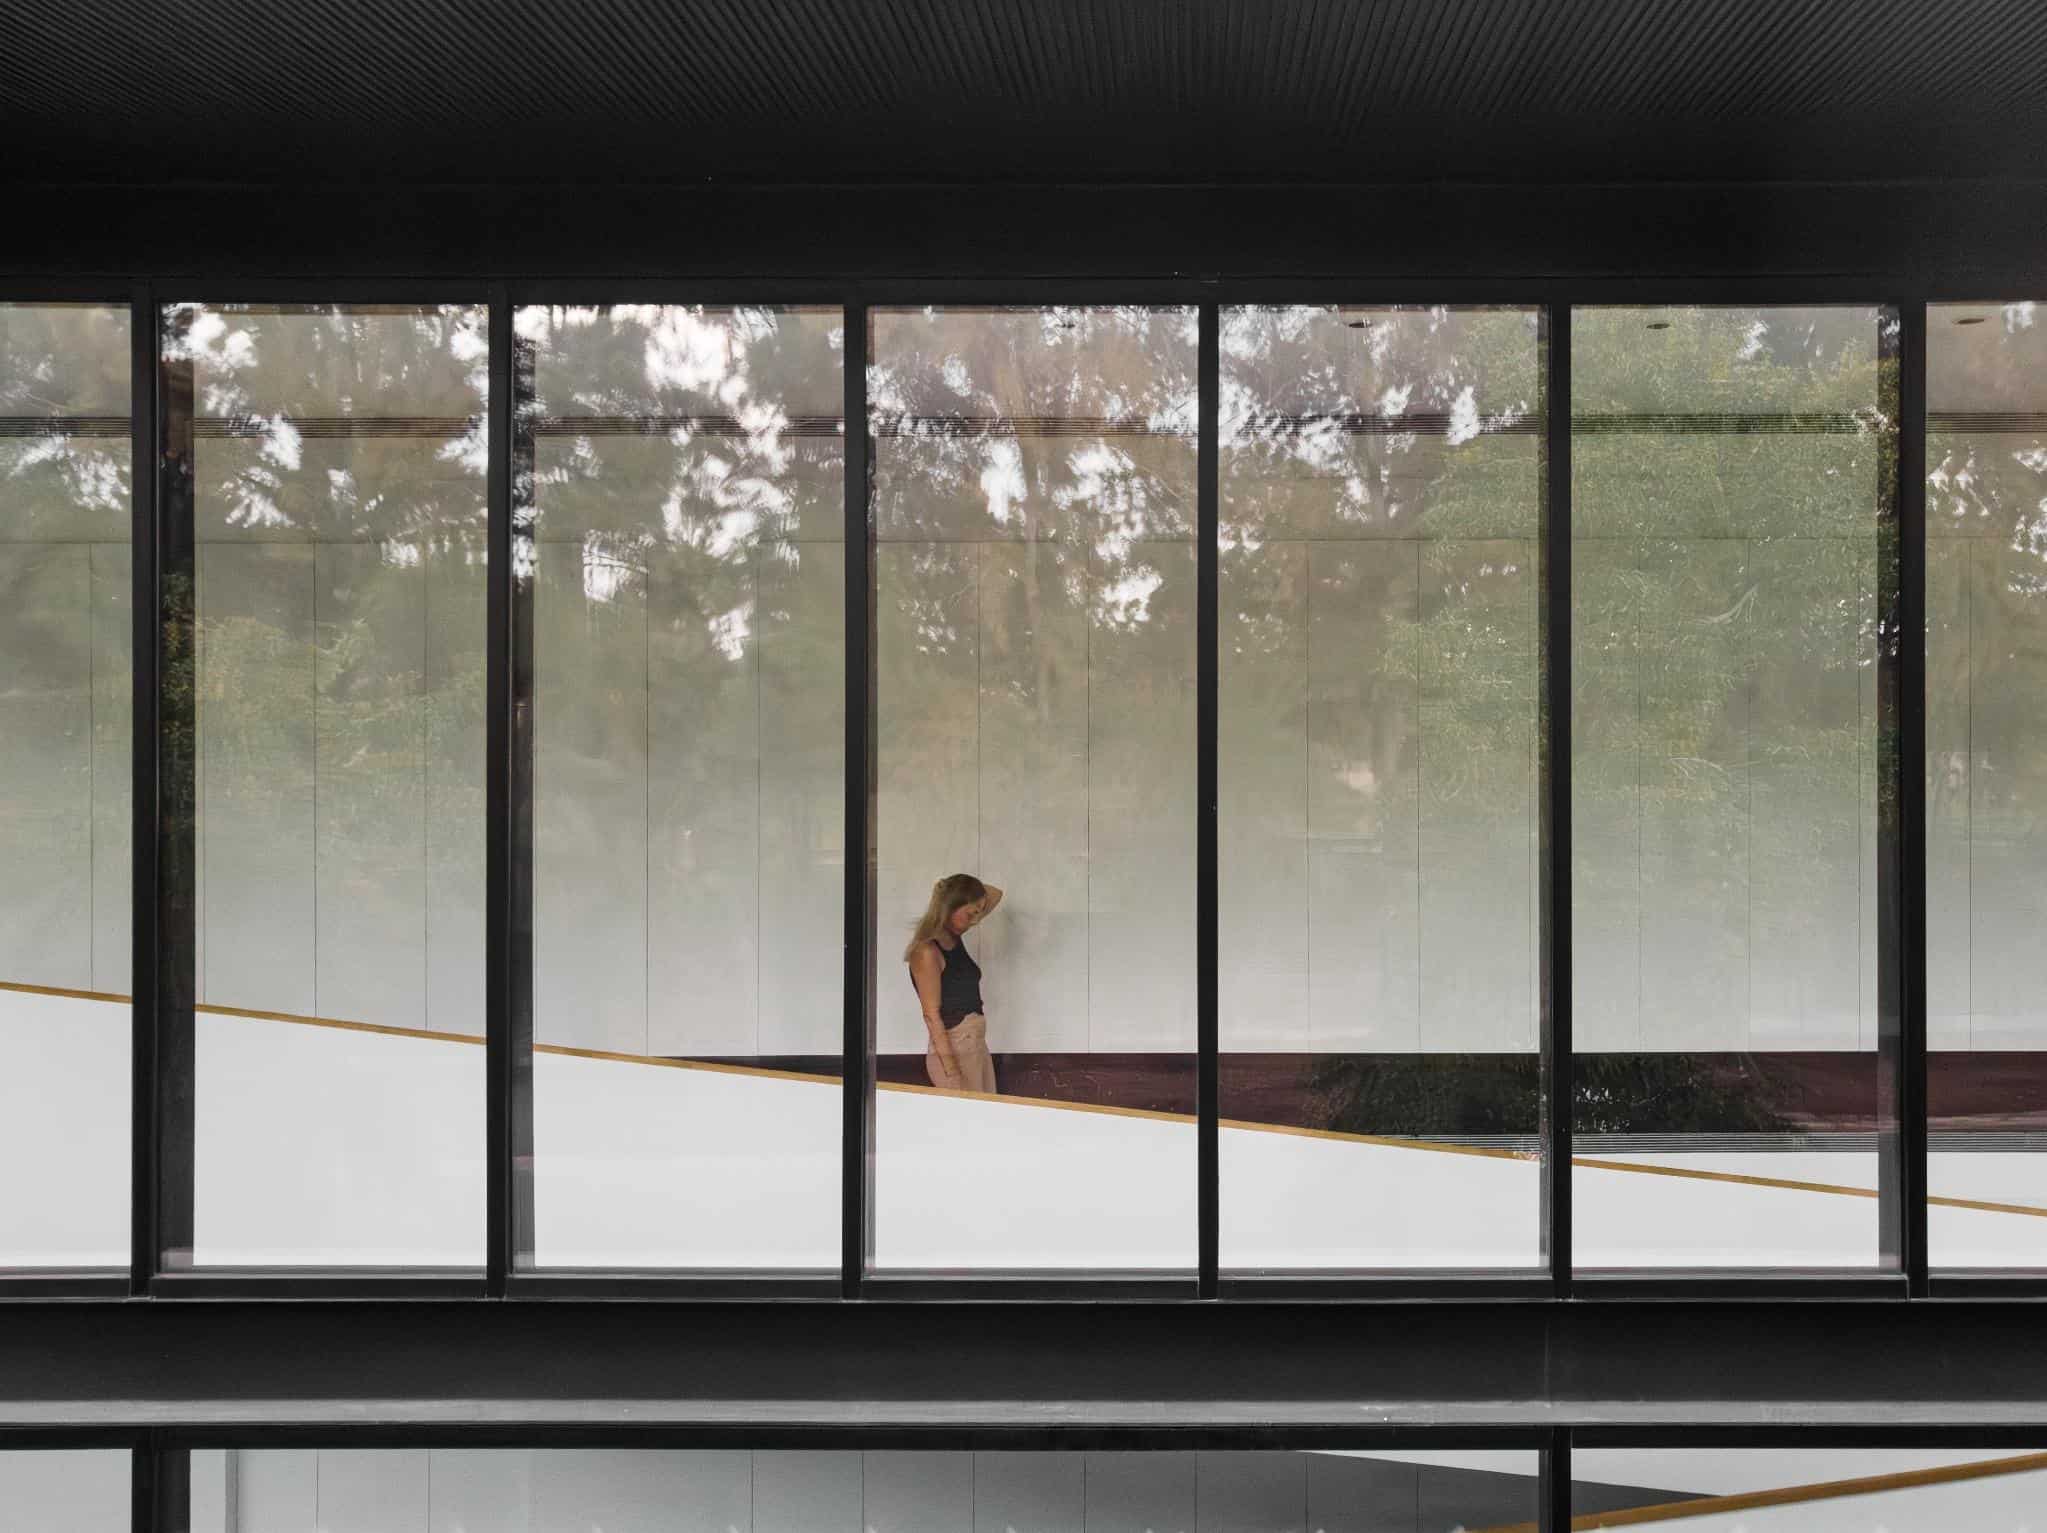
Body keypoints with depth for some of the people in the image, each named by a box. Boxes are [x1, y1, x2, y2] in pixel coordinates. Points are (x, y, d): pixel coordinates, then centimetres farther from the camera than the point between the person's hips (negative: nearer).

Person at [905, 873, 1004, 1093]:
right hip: (952, 1050, -9)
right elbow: (932, 1014, -18)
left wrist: (965, 887, 1)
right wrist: (951, 1071, -21)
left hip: (977, 1045, 9)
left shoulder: (954, 937, 9)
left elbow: (995, 895, 20)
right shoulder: (927, 951, -15)